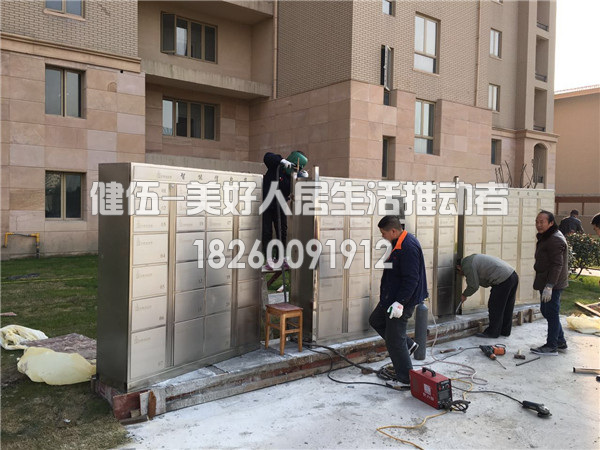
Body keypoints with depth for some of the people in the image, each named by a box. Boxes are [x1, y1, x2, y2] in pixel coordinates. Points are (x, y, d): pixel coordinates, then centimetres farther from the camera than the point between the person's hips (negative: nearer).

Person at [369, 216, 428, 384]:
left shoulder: (409, 247, -25)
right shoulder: (398, 243, 7)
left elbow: (411, 279, -28)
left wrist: (400, 302, -29)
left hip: (402, 300, -11)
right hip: (391, 297, 11)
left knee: (394, 340, -1)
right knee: (376, 320, 24)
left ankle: (406, 378, 14)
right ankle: (408, 345, 28)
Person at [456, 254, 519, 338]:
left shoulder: (468, 266, -7)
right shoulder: (473, 259, 23)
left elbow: (474, 286, -5)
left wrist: (464, 295, 11)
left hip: (503, 280, -10)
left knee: (495, 308, 2)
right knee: (507, 307, 18)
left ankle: (493, 332, 11)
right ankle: (505, 331, 29)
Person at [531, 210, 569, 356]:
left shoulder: (555, 240, -19)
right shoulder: (545, 237, 15)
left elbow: (557, 265, -24)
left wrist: (549, 286, -27)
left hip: (553, 284, -11)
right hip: (545, 282, 11)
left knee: (551, 313, -3)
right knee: (546, 311, 17)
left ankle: (552, 346, 6)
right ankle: (561, 341, 28)